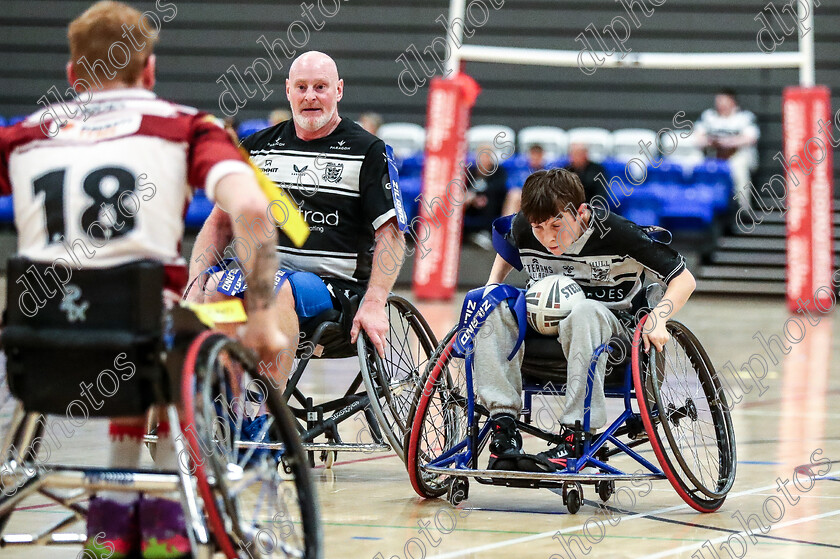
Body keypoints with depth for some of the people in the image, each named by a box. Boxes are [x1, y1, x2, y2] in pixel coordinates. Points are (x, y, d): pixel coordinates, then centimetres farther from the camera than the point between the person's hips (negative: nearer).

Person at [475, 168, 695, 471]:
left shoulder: (616, 233, -20)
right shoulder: (523, 227, -7)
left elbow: (683, 278, -14)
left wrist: (657, 319, -30)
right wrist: (492, 288, 2)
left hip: (613, 329, -4)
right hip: (546, 322, 4)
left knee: (584, 312, -40)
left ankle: (576, 437, -41)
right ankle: (503, 423, -29)